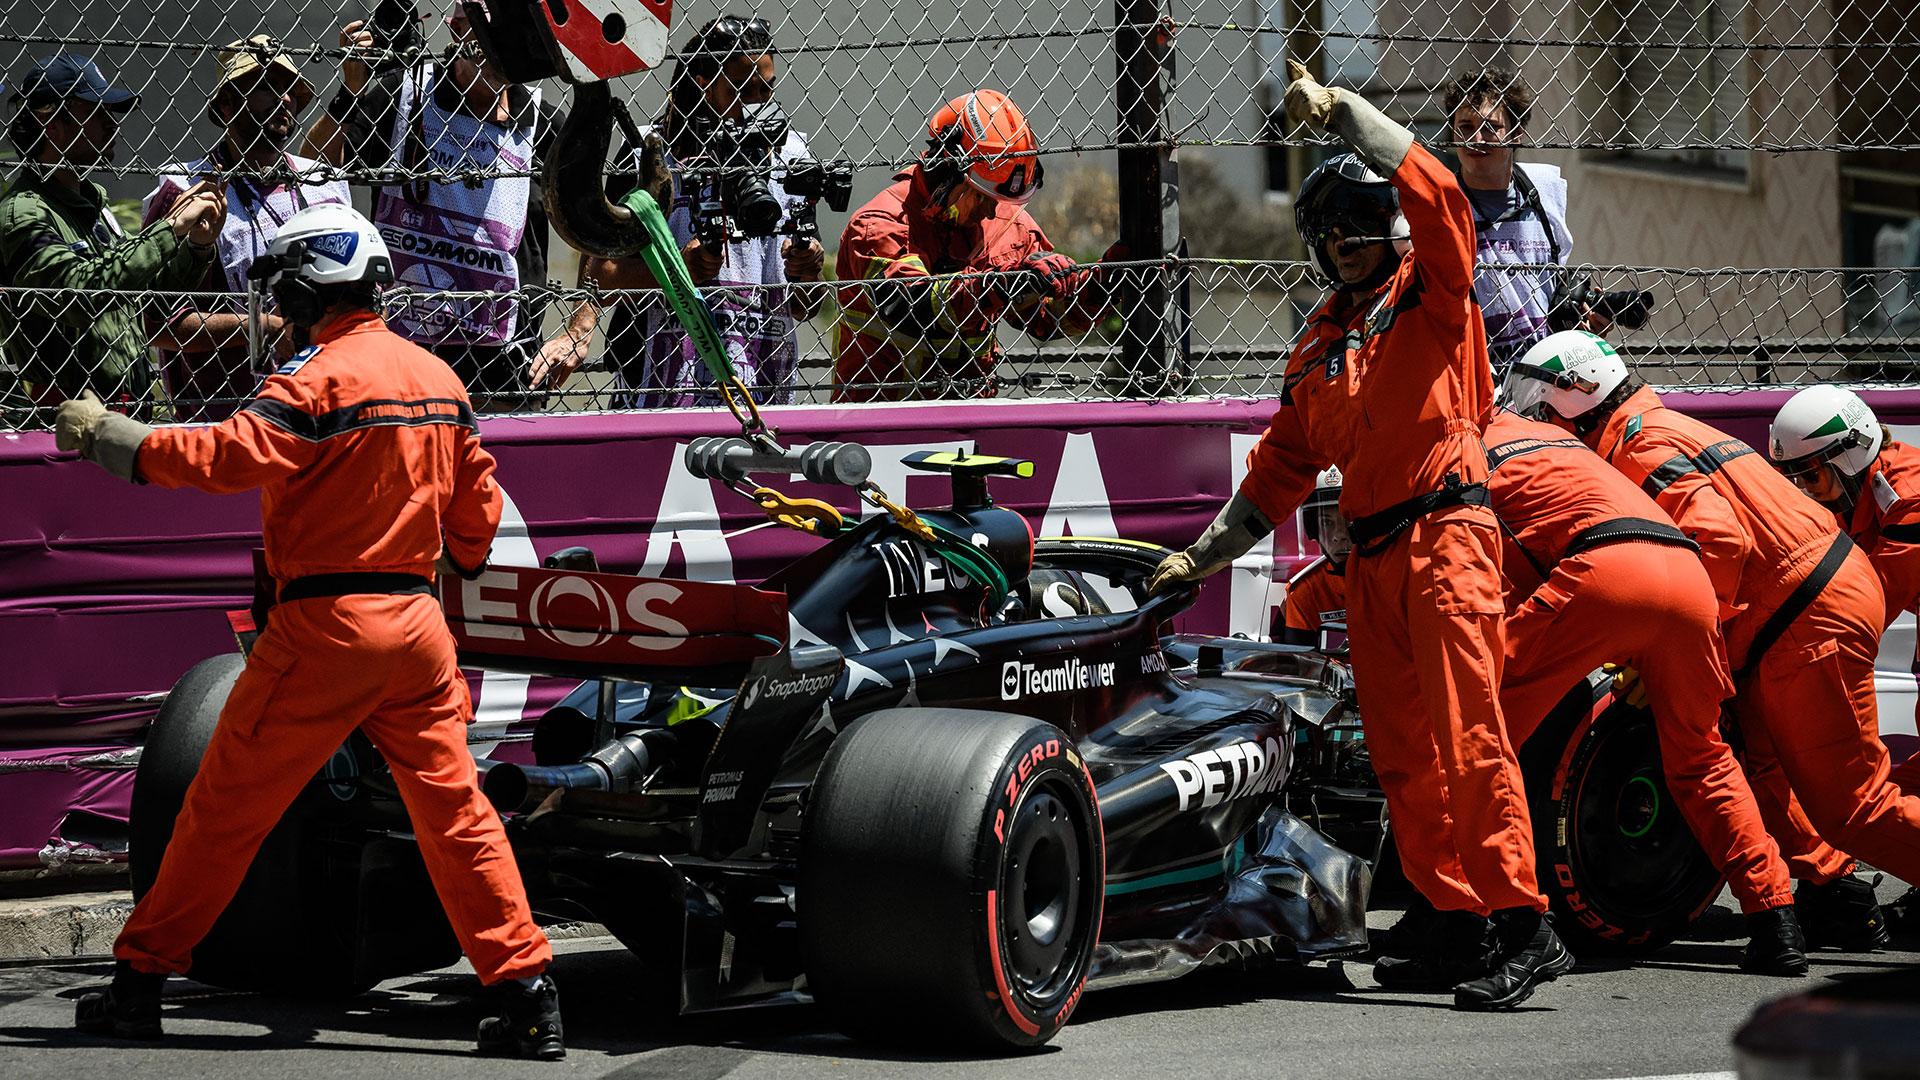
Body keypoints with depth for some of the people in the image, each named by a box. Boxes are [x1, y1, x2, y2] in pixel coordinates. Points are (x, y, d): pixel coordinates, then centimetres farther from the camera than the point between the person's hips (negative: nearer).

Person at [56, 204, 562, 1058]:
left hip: (325, 622, -6)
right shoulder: (439, 378, 12)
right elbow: (479, 506, 19)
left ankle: (139, 979, 9)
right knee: (455, 809, 7)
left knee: (226, 804, 2)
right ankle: (528, 995, 1)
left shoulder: (323, 376, -11)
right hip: (416, 619, 6)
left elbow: (231, 457, -23)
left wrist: (104, 435, -15)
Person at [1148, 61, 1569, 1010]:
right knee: (1404, 756, 5)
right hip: (1371, 557, 8)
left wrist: (1340, 110, -13)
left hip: (1444, 532, -8)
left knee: (1468, 735, -16)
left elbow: (1436, 195, -16)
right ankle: (1460, 931, 8)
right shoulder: (1318, 343, 22)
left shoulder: (1431, 291, 3)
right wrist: (1208, 551, 27)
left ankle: (1524, 929, -19)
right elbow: (1282, 465, 28)